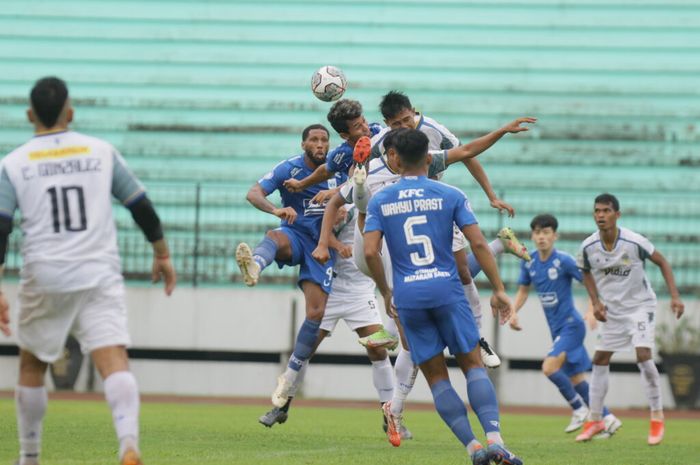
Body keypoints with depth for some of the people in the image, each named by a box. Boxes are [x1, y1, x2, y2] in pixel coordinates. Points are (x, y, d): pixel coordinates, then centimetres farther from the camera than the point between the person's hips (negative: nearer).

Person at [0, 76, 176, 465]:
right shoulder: (101, 152, 7)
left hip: (44, 280, 0)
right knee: (113, 360, -10)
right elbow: (142, 207, 12)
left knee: (31, 366, 18)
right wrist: (162, 254, 24)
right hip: (100, 276, 0)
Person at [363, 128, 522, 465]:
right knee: (473, 365, 5)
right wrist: (499, 290, 1)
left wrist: (386, 293, 11)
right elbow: (478, 244, -4)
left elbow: (370, 252, -3)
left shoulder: (380, 201, 5)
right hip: (447, 291, -1)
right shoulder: (450, 196, 2)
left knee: (436, 377, 8)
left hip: (408, 297, 1)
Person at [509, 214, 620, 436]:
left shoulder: (564, 261, -16)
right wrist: (514, 312, 1)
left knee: (549, 367, -21)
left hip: (571, 324, -7)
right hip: (556, 328, 7)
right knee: (575, 377, 9)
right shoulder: (529, 262, 2)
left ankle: (579, 409, -3)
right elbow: (523, 290, 16)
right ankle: (607, 418, 21)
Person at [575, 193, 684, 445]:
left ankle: (657, 417, -7)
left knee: (643, 355, -20)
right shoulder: (588, 247, -11)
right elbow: (587, 273, 10)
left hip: (640, 305, -4)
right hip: (612, 310, 4)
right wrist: (596, 302, -3)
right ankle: (595, 420, 17)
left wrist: (675, 296, -13)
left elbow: (662, 262, -7)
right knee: (600, 360, 4)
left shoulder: (634, 242, -22)